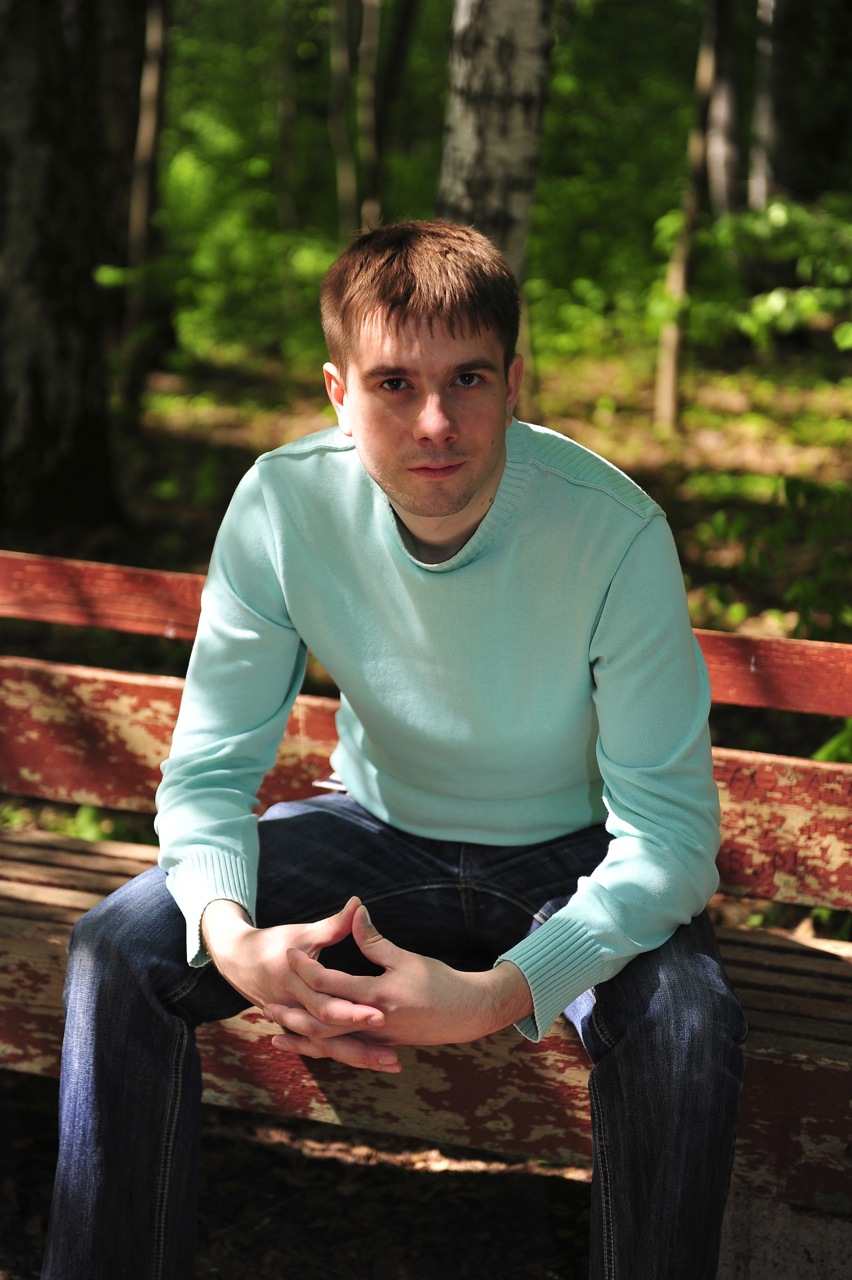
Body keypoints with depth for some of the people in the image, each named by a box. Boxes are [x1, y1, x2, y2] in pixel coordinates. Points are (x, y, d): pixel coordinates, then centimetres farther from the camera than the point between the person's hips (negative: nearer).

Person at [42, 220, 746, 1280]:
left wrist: (497, 994, -41)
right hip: (379, 835, 3)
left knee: (686, 1023, -33)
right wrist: (231, 934, -35)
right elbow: (208, 769, -12)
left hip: (568, 862, -2)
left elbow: (669, 830, -25)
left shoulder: (616, 531, -27)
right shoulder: (283, 504, -19)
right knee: (120, 950, -19)